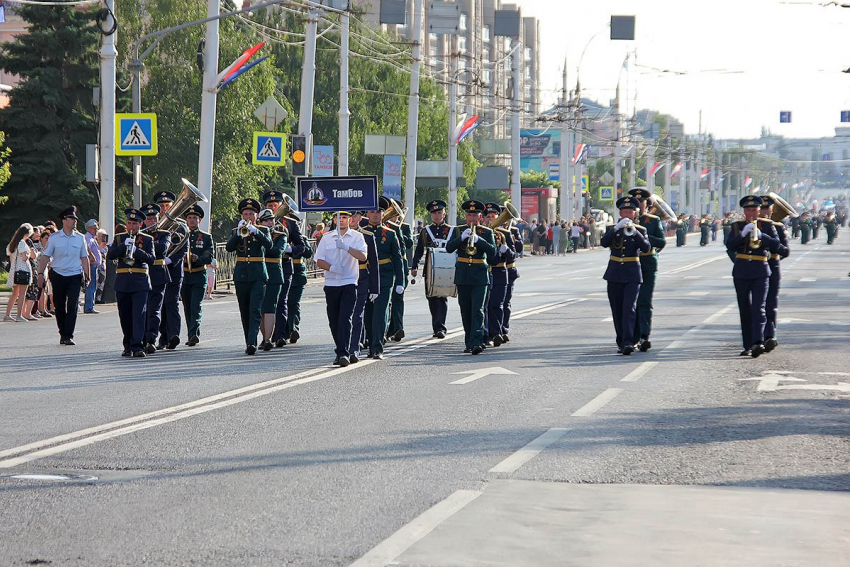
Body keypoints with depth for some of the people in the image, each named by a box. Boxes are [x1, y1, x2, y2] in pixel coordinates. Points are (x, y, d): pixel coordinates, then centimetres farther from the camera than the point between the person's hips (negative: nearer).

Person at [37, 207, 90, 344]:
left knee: (72, 305, -10)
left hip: (75, 276, 0)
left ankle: (68, 336, -11)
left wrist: (86, 275, 6)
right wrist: (40, 273, -4)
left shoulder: (80, 238, 5)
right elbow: (45, 256, 2)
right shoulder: (54, 238, 0)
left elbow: (84, 258, 11)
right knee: (59, 307, 6)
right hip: (58, 275, 0)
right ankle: (62, 334, 19)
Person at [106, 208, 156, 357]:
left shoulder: (147, 239, 7)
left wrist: (136, 250, -17)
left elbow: (151, 259, -4)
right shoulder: (119, 238, 13)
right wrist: (124, 246, -14)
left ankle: (137, 346, -17)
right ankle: (128, 346, 17)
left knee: (139, 314, -13)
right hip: (122, 282, 2)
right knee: (125, 317, 6)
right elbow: (110, 255, 0)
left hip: (140, 283, -2)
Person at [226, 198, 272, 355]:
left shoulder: (263, 230, 7)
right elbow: (229, 248, -6)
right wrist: (239, 233, -19)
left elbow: (269, 245, -13)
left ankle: (252, 342, -23)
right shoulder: (236, 231, 11)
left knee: (255, 310, -14)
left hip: (258, 275, -3)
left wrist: (254, 231, -23)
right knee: (245, 312, 6)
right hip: (241, 275, 3)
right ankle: (249, 343, 14)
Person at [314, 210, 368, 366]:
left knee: (345, 319, -14)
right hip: (331, 284, 3)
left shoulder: (357, 237, 3)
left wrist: (346, 247, -26)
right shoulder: (327, 238, 10)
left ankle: (344, 353, -19)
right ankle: (340, 352, 19)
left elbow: (363, 256, -12)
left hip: (349, 284, -3)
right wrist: (331, 268, -14)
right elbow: (319, 261, 6)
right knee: (334, 321, 6)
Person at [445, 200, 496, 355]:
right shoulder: (458, 231, 9)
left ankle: (477, 343, -20)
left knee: (477, 310, -12)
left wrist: (478, 239, -21)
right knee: (466, 312, 8)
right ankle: (469, 343, 17)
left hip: (480, 276, -3)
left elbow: (492, 251, -8)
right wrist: (462, 237, -19)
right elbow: (449, 248, -4)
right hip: (462, 276, 3)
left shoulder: (487, 232, 4)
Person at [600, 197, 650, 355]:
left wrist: (634, 232, -24)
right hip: (615, 275, 2)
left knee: (630, 309, -15)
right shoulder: (613, 229, 8)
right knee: (617, 311, 5)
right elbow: (604, 243, -11)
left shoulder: (640, 230, 5)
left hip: (632, 275, -2)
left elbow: (646, 248, -11)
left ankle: (628, 343, -23)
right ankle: (621, 342, 16)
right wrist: (617, 228, -23)